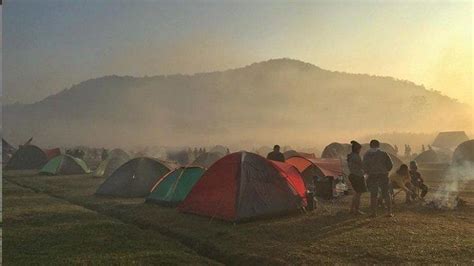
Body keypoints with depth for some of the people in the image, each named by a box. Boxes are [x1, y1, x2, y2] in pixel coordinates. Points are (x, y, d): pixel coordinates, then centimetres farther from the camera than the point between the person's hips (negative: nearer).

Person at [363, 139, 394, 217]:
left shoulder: (367, 155, -1)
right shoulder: (383, 154, -4)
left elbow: (364, 167, -1)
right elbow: (390, 164, -2)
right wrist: (385, 171, 14)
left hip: (372, 176, 1)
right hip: (383, 176, 0)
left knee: (373, 195, 8)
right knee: (386, 194, 9)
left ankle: (373, 212, 7)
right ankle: (389, 212, 7)